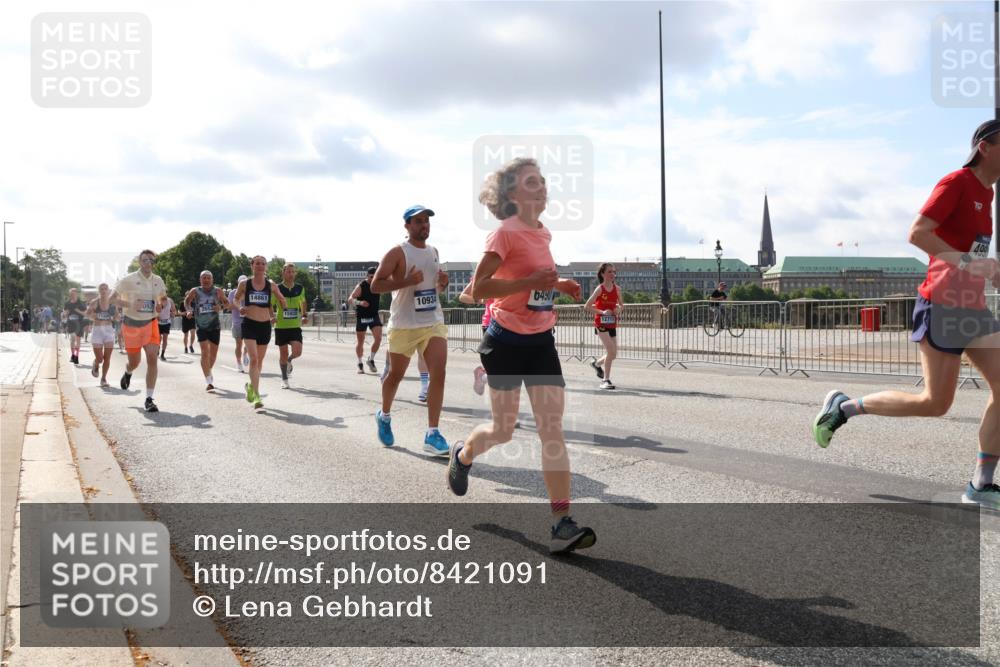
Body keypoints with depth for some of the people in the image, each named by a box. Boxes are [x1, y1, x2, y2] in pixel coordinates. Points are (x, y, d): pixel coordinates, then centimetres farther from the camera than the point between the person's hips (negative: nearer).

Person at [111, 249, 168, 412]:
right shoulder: (129, 280, -7)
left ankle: (149, 399, -10)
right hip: (131, 324, -2)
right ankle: (127, 373, 50)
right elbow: (112, 298, -5)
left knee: (152, 359, -13)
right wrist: (129, 304, -22)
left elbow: (164, 298, 20)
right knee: (134, 362, 9)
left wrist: (161, 305, -3)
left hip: (151, 324, 2)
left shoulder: (158, 281, 5)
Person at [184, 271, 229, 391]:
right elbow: (187, 301, 13)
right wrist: (189, 310, -5)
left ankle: (209, 372, 39)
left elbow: (227, 303, 10)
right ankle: (208, 381, -14)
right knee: (205, 352, -14)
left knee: (213, 353, 11)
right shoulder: (195, 291, -4)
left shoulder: (218, 291, -2)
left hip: (215, 326, 2)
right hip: (201, 327, -2)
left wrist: (221, 306, -11)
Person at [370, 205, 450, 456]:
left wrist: (442, 283, 2)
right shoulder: (397, 253, -9)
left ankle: (432, 434, -9)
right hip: (404, 325, -4)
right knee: (395, 375, 11)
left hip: (434, 322, 5)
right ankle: (384, 416, 40)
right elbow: (375, 285, -13)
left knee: (438, 374, -11)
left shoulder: (434, 252, 11)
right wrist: (407, 281, -24)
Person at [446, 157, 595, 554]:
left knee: (552, 430, -5)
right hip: (507, 342, -6)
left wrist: (557, 285, 9)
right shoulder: (505, 233, -12)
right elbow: (478, 287, -20)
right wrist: (531, 281, -25)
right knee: (503, 431, 8)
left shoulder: (544, 233, 11)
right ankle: (462, 456, 43)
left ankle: (561, 523, -6)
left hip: (541, 342, 6)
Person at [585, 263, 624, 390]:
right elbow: (586, 306, -10)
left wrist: (619, 309, -7)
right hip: (601, 323, -6)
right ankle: (606, 379, -8)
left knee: (613, 354, 8)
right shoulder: (600, 289, -10)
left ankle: (597, 363, 38)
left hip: (612, 324, 6)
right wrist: (602, 312, -20)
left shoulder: (616, 289, 4)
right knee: (611, 350, -19)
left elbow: (621, 305, 16)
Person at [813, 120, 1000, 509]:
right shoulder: (956, 183, -9)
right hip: (943, 305, -9)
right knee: (935, 403, -6)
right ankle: (845, 406, 11)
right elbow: (916, 233, -21)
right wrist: (969, 263, -27)